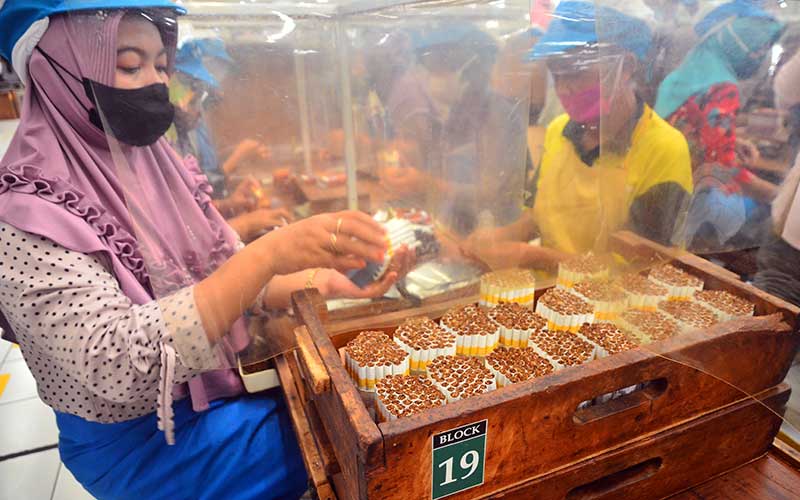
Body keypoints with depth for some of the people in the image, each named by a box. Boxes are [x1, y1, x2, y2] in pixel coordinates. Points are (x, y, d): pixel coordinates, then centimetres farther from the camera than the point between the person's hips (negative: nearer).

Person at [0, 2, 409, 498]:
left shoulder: (155, 166, -1)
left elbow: (232, 277, 1)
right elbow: (116, 364, -33)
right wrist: (268, 254, -39)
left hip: (220, 384, 6)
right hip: (139, 441, -5)